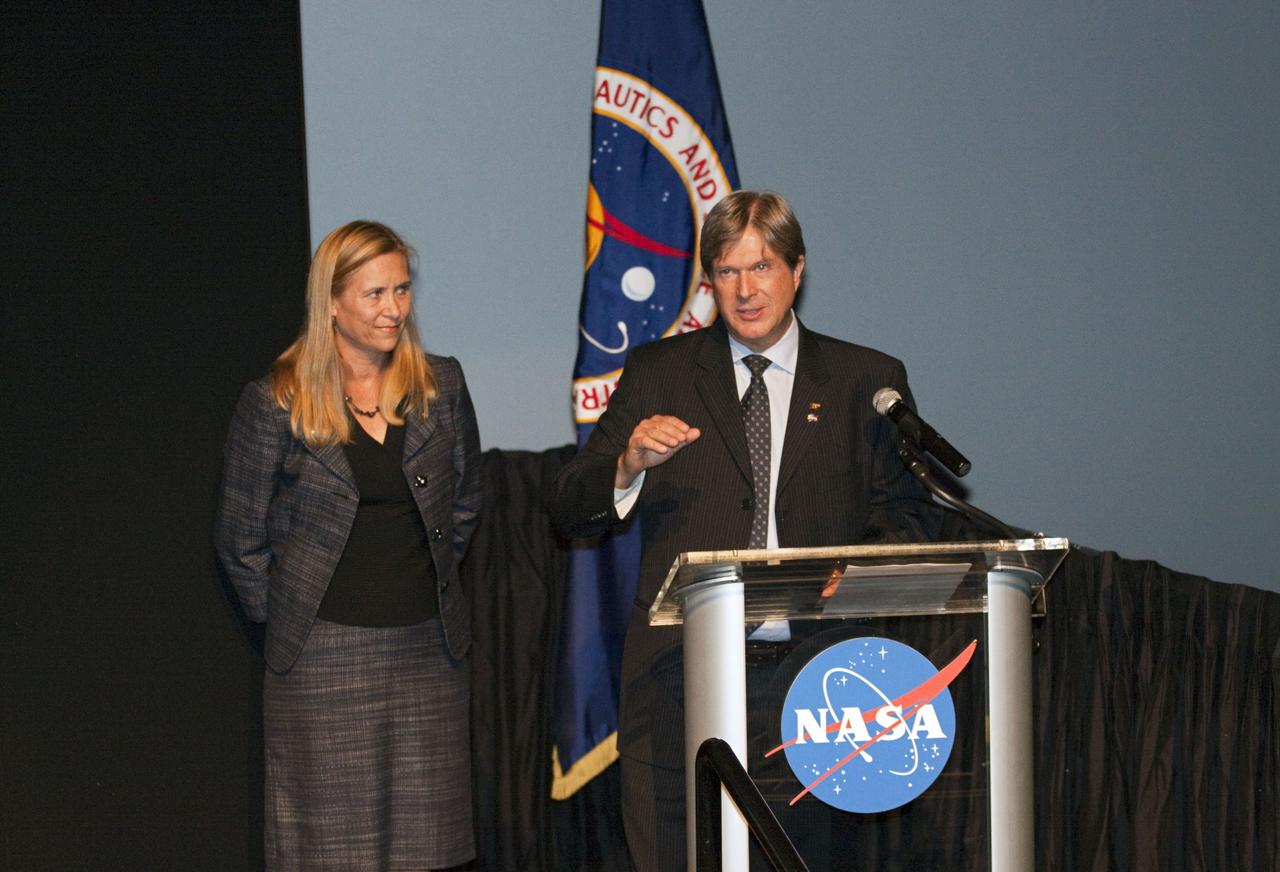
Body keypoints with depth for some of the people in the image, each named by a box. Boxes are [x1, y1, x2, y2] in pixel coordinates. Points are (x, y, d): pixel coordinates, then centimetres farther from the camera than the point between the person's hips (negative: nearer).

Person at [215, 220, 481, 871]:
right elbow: (241, 538, 3)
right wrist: (285, 619, 5)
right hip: (322, 660, -3)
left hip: (427, 651, 3)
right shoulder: (275, 403, -5)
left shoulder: (441, 387, 5)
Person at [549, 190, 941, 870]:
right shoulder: (657, 373, 10)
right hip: (680, 679, 0)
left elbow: (907, 519, 9)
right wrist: (630, 465, -14)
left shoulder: (868, 380, 10)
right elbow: (569, 512, 7)